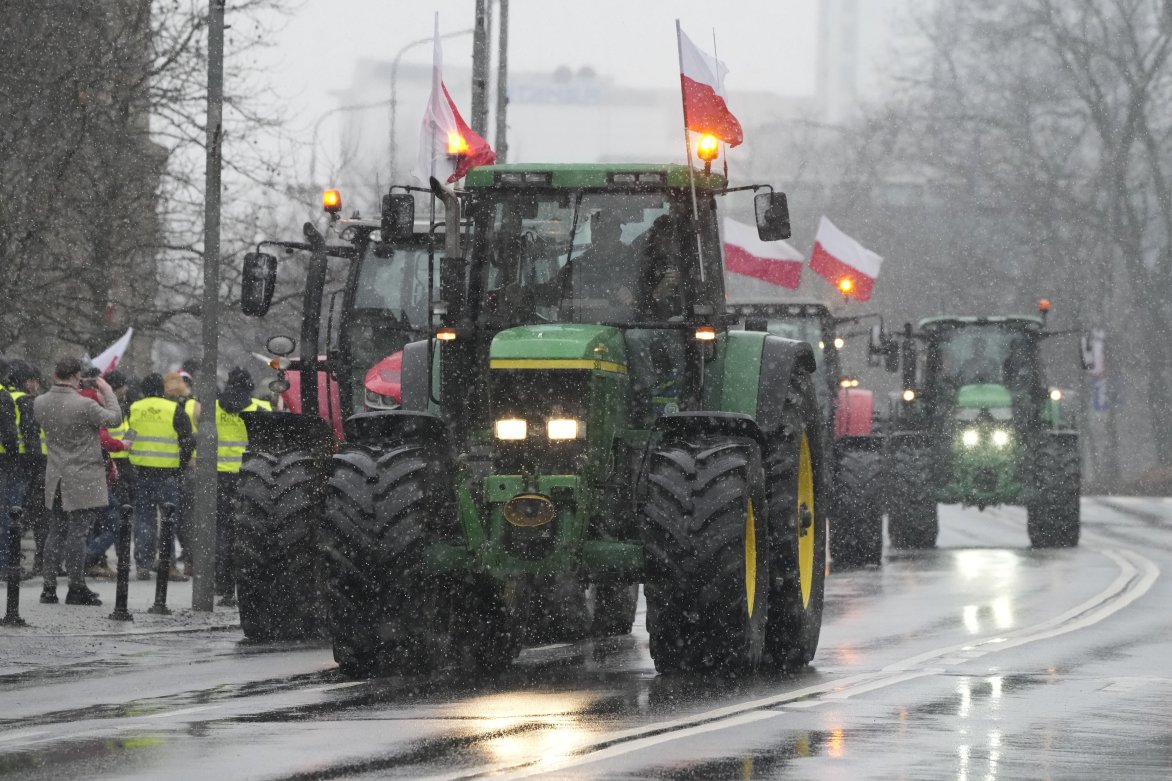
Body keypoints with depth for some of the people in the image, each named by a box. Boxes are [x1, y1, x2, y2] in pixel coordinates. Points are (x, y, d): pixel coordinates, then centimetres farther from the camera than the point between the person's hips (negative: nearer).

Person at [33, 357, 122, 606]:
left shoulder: (40, 403, -1)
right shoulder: (84, 405, -20)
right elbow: (115, 419, -11)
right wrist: (107, 392, 1)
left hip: (55, 479, 6)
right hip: (83, 480, -6)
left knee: (55, 533, 13)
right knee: (77, 533, -2)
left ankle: (48, 587, 13)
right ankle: (76, 589, 3)